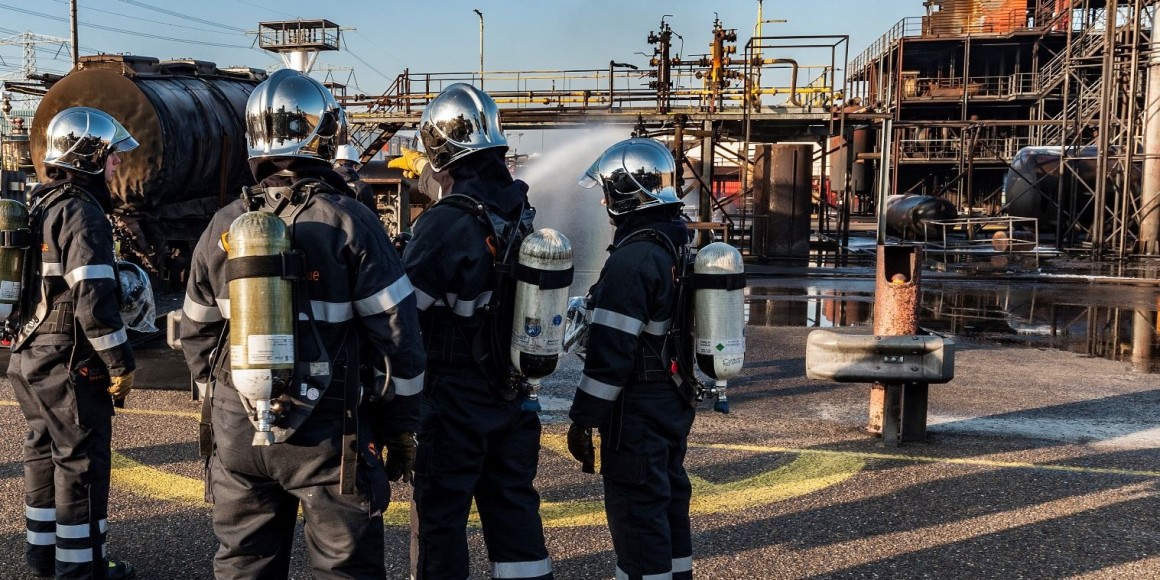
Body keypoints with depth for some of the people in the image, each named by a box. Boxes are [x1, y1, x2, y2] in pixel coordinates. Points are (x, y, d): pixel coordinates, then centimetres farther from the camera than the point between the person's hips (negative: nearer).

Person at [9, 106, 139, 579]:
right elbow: (94, 301, -24)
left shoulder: (38, 207, 12)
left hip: (30, 357, 10)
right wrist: (121, 364, -16)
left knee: (45, 453, 18)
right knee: (82, 464, 0)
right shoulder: (83, 213, -17)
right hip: (70, 364, -9)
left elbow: (34, 285, 18)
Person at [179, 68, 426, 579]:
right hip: (326, 435, -4)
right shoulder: (348, 222, -12)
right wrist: (401, 426, 0)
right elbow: (397, 334, -12)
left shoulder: (224, 226, 2)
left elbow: (197, 335, 10)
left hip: (238, 434, 5)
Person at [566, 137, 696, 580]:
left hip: (638, 410, -9)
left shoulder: (633, 258, -21)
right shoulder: (681, 246, 8)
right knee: (669, 499, 19)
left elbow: (611, 352, -22)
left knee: (637, 511, 1)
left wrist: (582, 419, -16)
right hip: (676, 404, 9)